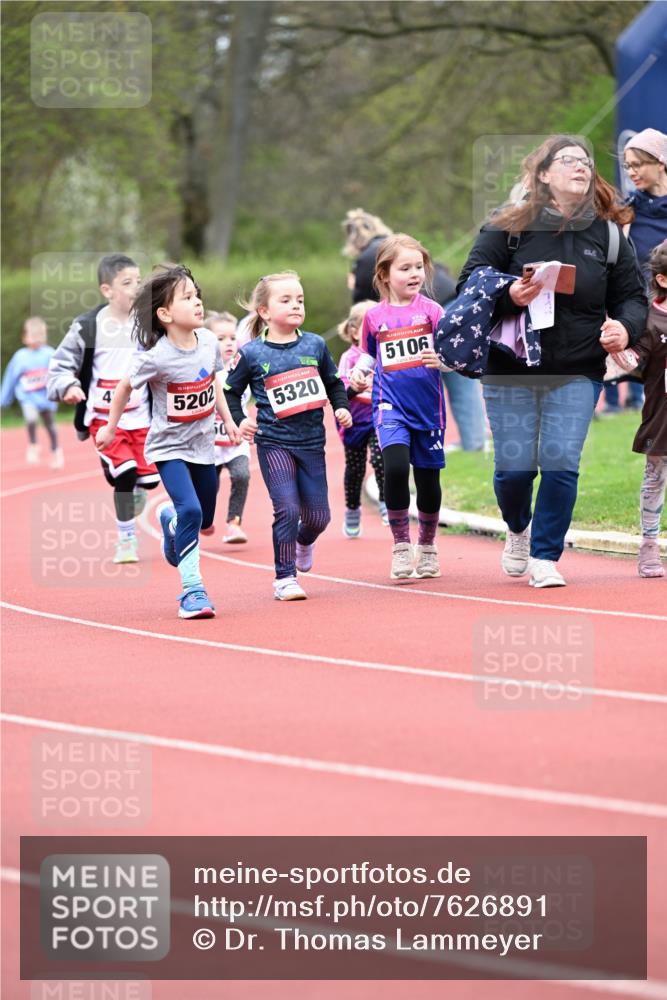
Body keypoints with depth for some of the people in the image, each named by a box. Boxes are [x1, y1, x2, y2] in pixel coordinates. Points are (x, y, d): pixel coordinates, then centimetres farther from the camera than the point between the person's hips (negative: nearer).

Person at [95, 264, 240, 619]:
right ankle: (192, 590, -14)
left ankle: (169, 519, 51)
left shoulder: (208, 342, -7)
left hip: (202, 444, 6)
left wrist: (228, 420, 14)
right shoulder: (156, 358, -22)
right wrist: (110, 427, 4)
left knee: (205, 518, 15)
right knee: (191, 510, -22)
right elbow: (124, 387, -6)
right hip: (169, 447, -6)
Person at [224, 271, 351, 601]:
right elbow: (230, 392, 5)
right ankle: (285, 578, 0)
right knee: (287, 509, -13)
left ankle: (304, 541, 42)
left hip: (312, 442, 3)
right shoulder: (251, 354, -5)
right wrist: (240, 420, -9)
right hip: (273, 442, -3)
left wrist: (341, 407, 0)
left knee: (318, 515, 6)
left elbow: (333, 383, 17)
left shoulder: (315, 345, 4)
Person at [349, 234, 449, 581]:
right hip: (390, 404, 0)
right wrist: (358, 372, -1)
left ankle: (427, 546, 31)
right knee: (395, 466, -22)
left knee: (428, 478, 8)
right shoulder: (375, 317, 3)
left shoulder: (430, 310, -2)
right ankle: (400, 544, -7)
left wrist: (441, 360, -26)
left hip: (427, 406, 1)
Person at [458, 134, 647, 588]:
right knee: (514, 466, 1)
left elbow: (631, 295, 10)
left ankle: (545, 556, 10)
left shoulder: (607, 235, 4)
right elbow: (470, 282, -3)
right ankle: (518, 530, 34)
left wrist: (625, 328, -12)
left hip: (578, 373, 1)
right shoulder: (510, 226, -3)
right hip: (511, 370, -1)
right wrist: (508, 296, -22)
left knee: (561, 463, -8)